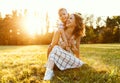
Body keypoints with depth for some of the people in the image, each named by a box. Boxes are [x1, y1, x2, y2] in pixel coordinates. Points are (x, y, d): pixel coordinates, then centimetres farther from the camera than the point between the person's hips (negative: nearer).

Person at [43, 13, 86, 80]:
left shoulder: (77, 36, 0)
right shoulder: (59, 32, -7)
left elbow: (77, 54, 2)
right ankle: (49, 72, -39)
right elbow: (52, 47, -6)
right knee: (56, 48, -33)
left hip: (68, 59, 3)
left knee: (80, 64, -26)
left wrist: (72, 44, -14)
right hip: (56, 59, -2)